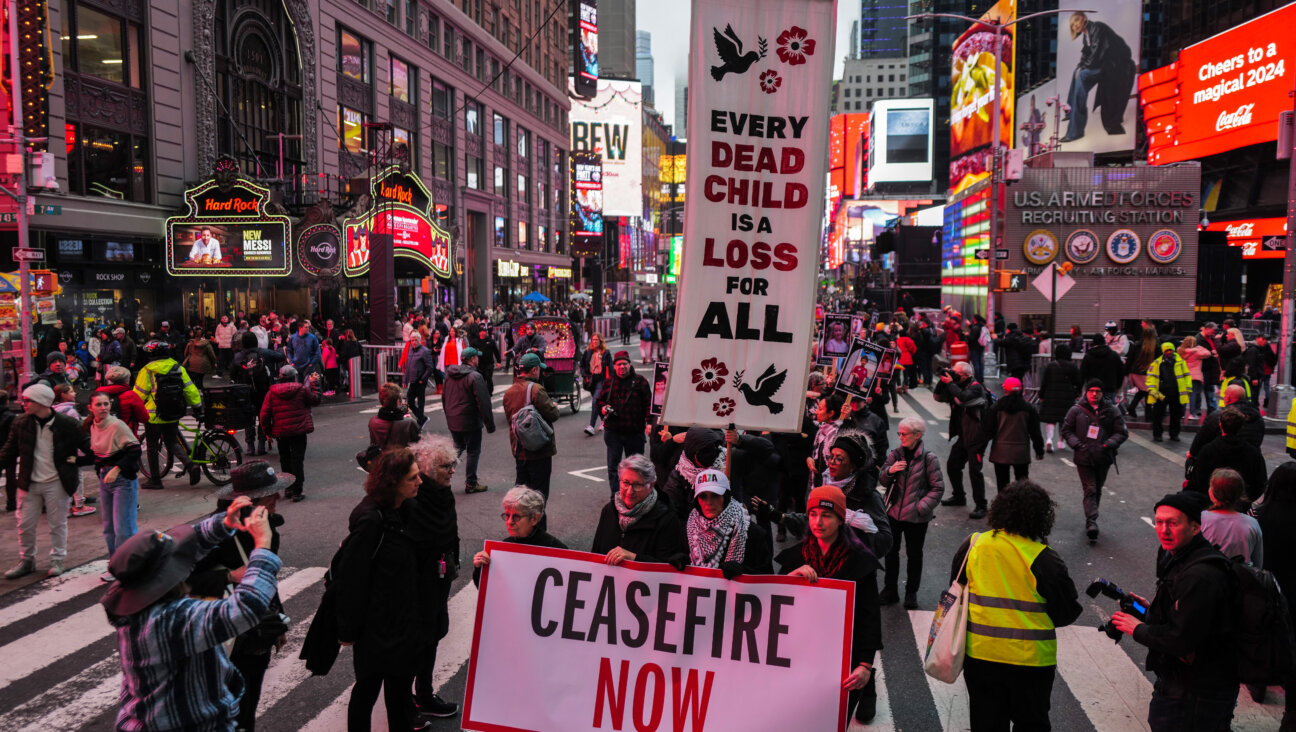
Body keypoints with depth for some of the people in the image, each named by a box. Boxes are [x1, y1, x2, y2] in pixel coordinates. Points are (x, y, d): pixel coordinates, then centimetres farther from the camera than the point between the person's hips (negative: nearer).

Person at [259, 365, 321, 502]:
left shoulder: (271, 392, 0)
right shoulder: (302, 389, -7)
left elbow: (264, 414, -1)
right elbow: (315, 400, 9)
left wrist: (267, 431, 11)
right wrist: (314, 383, 17)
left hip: (280, 433, 3)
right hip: (298, 431, -3)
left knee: (285, 460, 18)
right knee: (297, 460, 0)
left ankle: (288, 489, 24)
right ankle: (296, 492, -3)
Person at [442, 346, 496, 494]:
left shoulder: (450, 375, 8)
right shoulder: (475, 377, -16)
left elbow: (444, 398, 17)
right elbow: (483, 403, -17)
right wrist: (490, 424, -13)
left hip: (452, 421, 7)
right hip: (470, 422, -7)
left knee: (458, 447, 24)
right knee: (473, 452, 5)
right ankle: (471, 484, 11)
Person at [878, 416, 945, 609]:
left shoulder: (929, 458, -10)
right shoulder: (895, 454, 1)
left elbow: (938, 488, -6)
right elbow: (882, 481, 7)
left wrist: (922, 507, -15)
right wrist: (889, 471, -14)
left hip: (916, 517, -3)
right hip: (893, 512, 3)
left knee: (914, 554, 11)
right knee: (891, 551, 12)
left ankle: (911, 593, 26)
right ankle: (890, 590, 26)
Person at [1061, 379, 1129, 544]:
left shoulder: (1111, 411, 2)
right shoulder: (1076, 410, -1)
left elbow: (1122, 433, 4)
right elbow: (1066, 430, 6)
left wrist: (1108, 444, -12)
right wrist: (1077, 445, -9)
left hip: (1103, 459, 2)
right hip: (1083, 458, -2)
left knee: (1097, 490, 13)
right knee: (1090, 490, -9)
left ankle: (1090, 520, 28)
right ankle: (1091, 523, -16)